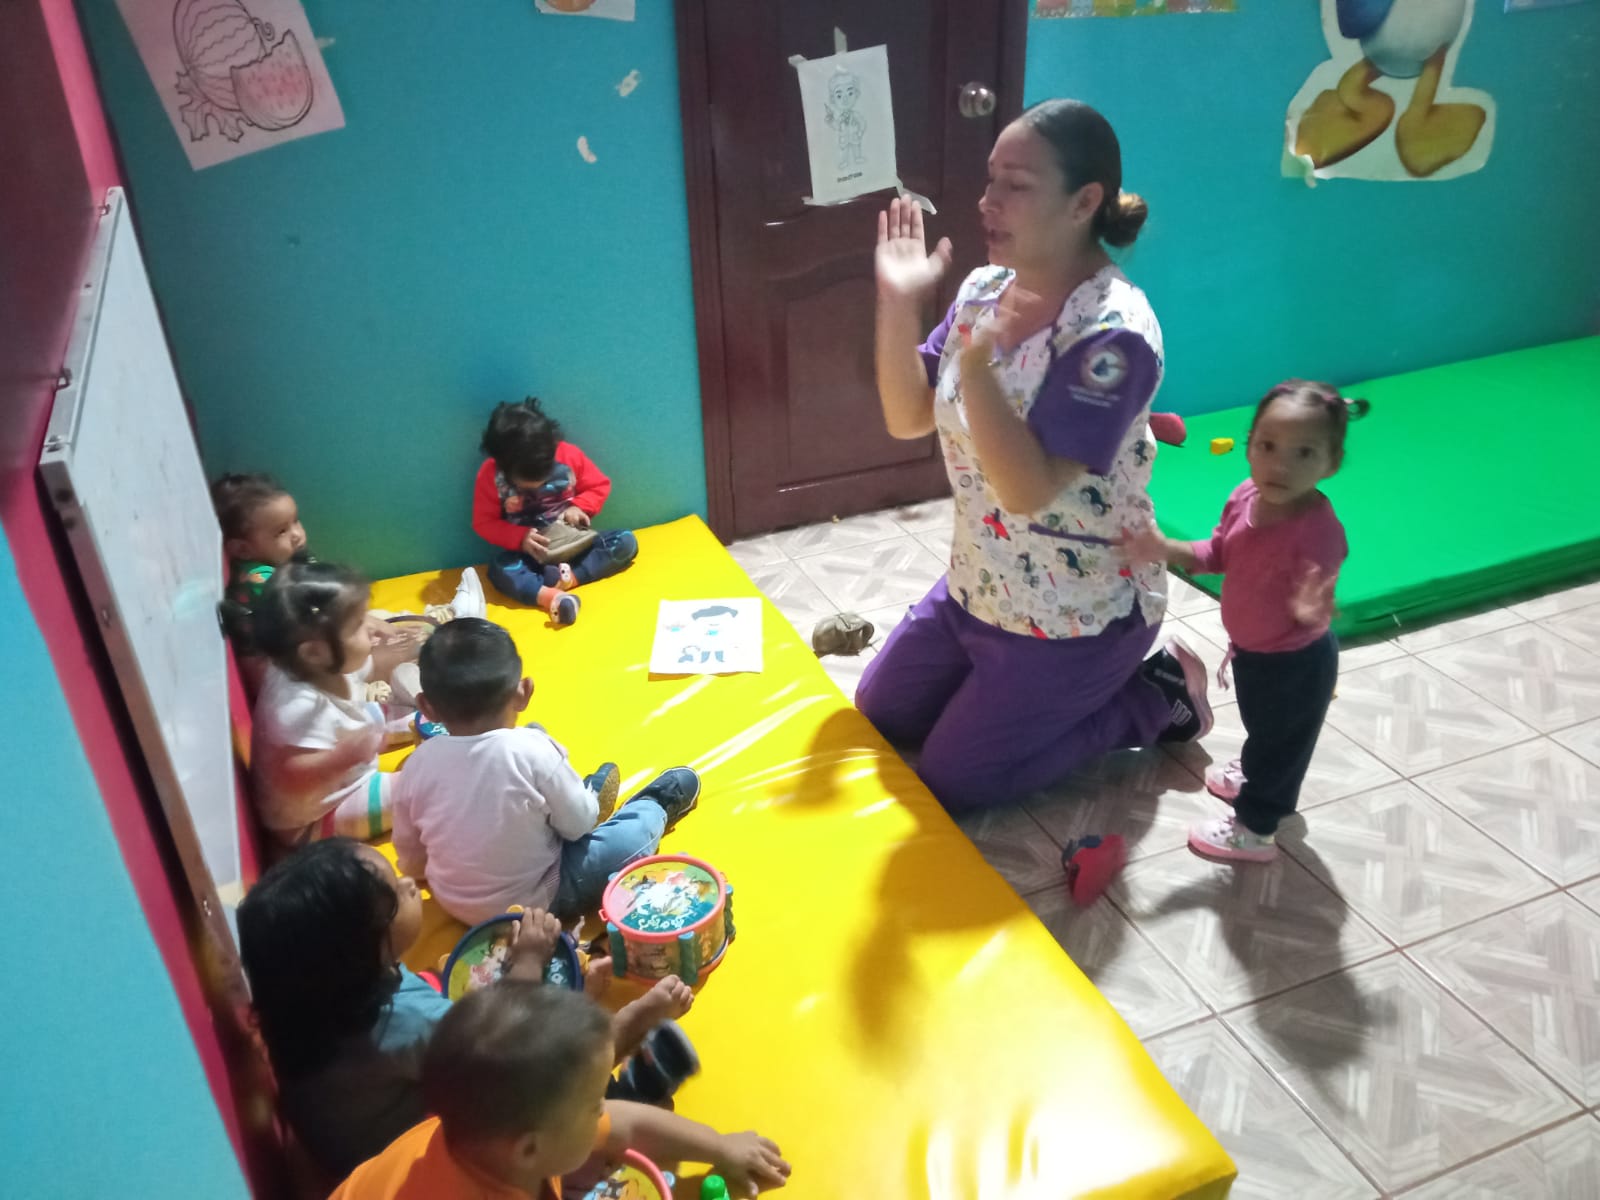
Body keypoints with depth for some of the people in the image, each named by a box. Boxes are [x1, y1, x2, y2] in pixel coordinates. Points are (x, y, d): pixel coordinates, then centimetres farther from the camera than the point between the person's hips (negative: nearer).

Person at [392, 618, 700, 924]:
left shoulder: (418, 764, -16)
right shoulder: (533, 750, -27)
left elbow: (411, 862, -2)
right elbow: (578, 825, -15)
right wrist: (588, 801, 7)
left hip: (454, 903, 5)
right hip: (536, 902, -4)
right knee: (637, 832, 11)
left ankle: (588, 795, 36)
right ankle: (656, 806, 37)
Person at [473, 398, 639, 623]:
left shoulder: (568, 455, -11)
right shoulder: (491, 474, -14)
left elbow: (600, 485, 2)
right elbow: (483, 522, -8)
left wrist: (579, 506, -17)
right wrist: (520, 538, -24)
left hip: (575, 543, 2)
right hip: (532, 554, -2)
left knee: (626, 542, -21)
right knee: (499, 569, -34)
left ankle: (570, 577, -35)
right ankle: (551, 597, -54)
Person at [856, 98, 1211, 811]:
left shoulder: (1113, 335, -27)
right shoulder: (985, 289, -4)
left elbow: (1027, 489, -32)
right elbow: (908, 419, -3)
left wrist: (975, 361, -41)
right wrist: (898, 304, -15)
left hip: (1078, 615, -8)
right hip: (978, 586, 8)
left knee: (948, 784, 2)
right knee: (876, 716, 19)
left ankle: (1154, 696, 13)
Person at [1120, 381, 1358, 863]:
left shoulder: (1318, 530, -37)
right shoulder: (1246, 496, -15)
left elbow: (1315, 611, -34)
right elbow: (1219, 555, -1)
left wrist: (1311, 612, -58)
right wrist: (1165, 550, -16)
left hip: (1294, 663, -7)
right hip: (1252, 648, 7)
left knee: (1281, 737, 17)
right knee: (1260, 723, 33)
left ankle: (1254, 830, 36)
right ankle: (1255, 774, 61)